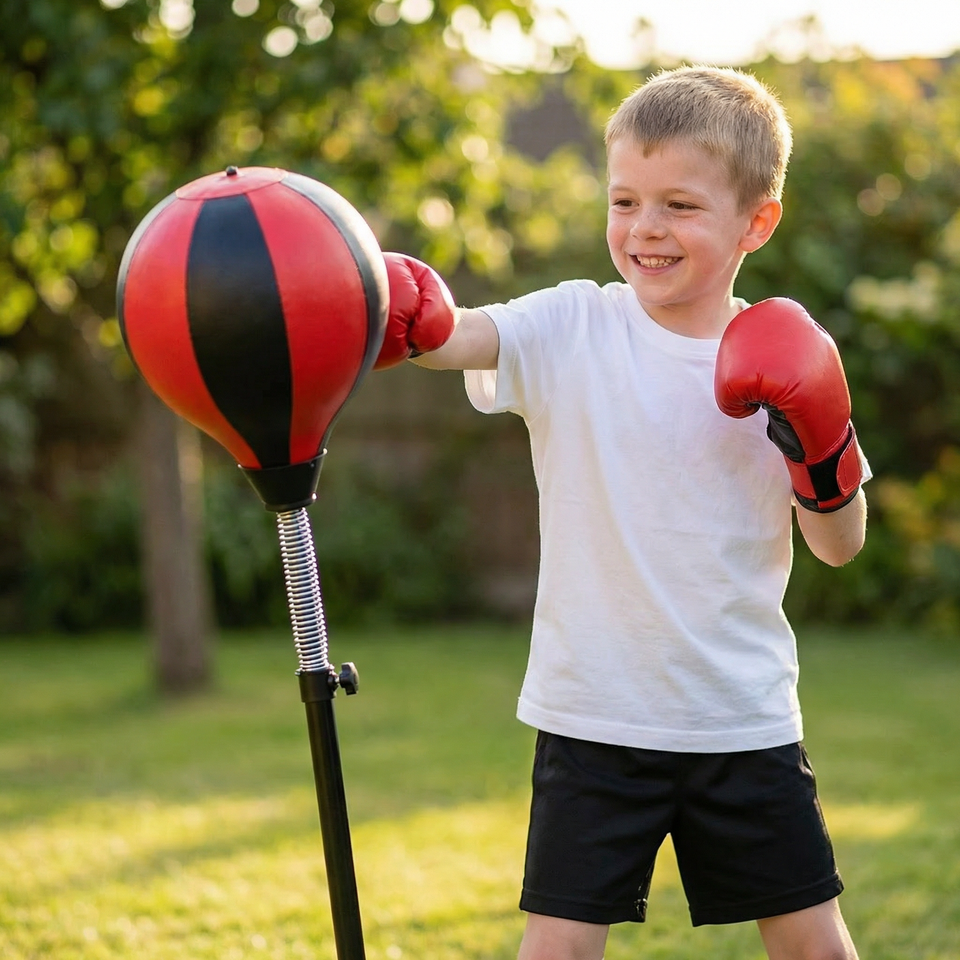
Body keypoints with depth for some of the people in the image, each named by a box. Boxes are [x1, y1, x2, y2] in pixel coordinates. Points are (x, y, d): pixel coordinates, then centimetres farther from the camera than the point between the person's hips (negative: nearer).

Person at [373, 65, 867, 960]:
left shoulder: (783, 366, 0)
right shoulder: (572, 329, -6)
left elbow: (840, 546, 6)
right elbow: (451, 334, -26)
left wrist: (822, 456, -13)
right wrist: (395, 315, -47)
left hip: (744, 717, 2)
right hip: (594, 716, -1)